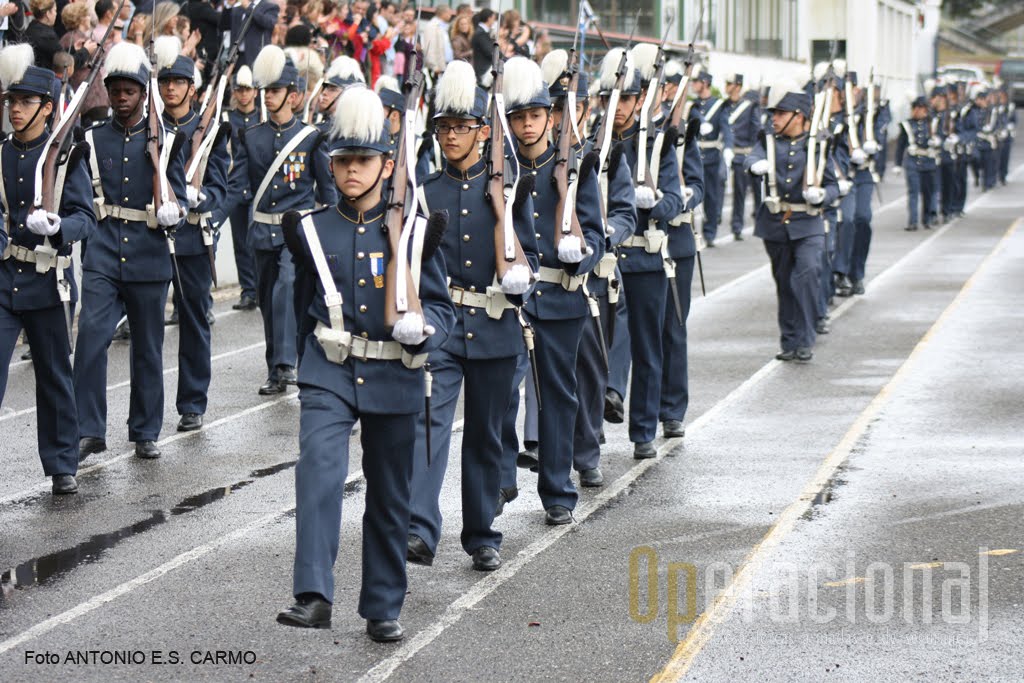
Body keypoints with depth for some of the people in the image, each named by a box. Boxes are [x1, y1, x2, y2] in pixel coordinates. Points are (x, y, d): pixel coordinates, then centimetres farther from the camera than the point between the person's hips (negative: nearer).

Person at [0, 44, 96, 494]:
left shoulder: (66, 156, -3)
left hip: (49, 280, -1)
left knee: (54, 376, 11)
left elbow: (85, 217, -10)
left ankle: (62, 465, 23)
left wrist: (57, 226, -29)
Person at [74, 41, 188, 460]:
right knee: (91, 336, -14)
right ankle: (90, 431, -9)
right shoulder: (93, 140, 9)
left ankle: (146, 432, 19)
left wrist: (173, 214, -21)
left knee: (148, 347, 8)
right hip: (103, 256, 0)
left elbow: (178, 197, 2)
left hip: (149, 256, 0)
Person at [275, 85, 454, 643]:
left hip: (394, 380, 1)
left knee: (389, 499, 10)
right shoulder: (312, 231, 3)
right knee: (319, 471, -23)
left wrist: (421, 328, -20)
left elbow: (441, 306, 0)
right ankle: (313, 597, -30)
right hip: (329, 375, 0)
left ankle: (383, 608, 24)